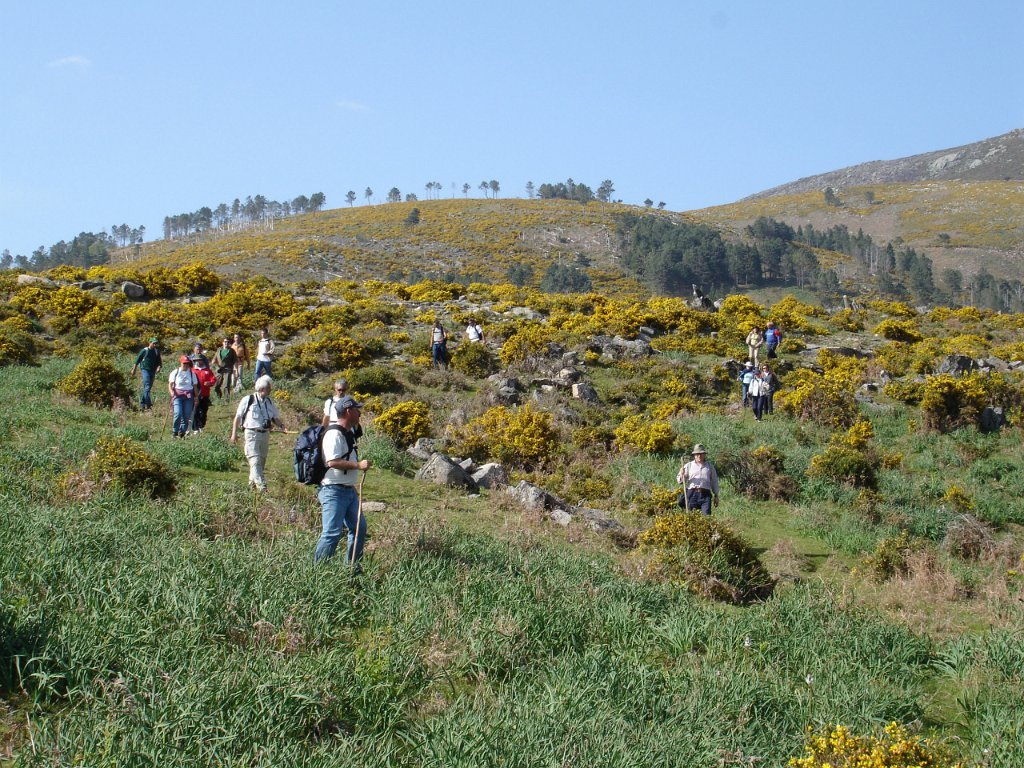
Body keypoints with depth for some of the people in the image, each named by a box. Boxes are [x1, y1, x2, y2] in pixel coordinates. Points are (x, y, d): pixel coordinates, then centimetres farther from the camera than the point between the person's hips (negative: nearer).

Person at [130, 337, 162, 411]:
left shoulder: (156, 351, 10)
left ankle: (142, 404, 20)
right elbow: (137, 360, 0)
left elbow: (159, 361, 13)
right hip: (145, 370, -6)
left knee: (148, 388, 10)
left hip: (153, 371, 6)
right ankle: (148, 404, -20)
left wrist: (159, 367, -8)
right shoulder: (145, 350, -5)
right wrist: (134, 369, 1)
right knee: (147, 386, -15)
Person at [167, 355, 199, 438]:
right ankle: (175, 432, -3)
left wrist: (196, 397, 8)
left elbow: (195, 386, 13)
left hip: (189, 396, 2)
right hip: (177, 395, -2)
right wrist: (171, 392, -17)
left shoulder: (192, 373, 10)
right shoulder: (175, 372, 5)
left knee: (187, 416, -4)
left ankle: (182, 432, 9)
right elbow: (170, 384, 2)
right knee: (178, 414, -18)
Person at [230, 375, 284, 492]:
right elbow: (238, 417, 2)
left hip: (265, 434, 6)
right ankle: (262, 487, -24)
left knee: (262, 462, 12)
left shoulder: (270, 402, 13)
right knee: (255, 461, -15)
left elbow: (276, 418, 16)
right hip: (252, 434, -6)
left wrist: (281, 425, -6)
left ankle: (252, 484, 28)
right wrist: (234, 433, -1)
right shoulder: (248, 400, -3)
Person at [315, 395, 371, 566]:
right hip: (334, 492, -10)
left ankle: (352, 566, 23)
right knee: (332, 533, -12)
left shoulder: (349, 432, 15)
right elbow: (332, 462, -27)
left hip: (349, 491, 10)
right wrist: (358, 465, -21)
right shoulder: (334, 434, -17)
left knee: (359, 528, 13)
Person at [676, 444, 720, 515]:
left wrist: (716, 495, 17)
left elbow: (714, 481, 21)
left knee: (706, 515, -13)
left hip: (705, 494, 0)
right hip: (692, 493, 0)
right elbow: (679, 481, 11)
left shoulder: (710, 466, 17)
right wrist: (681, 475, -11)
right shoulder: (688, 465, 13)